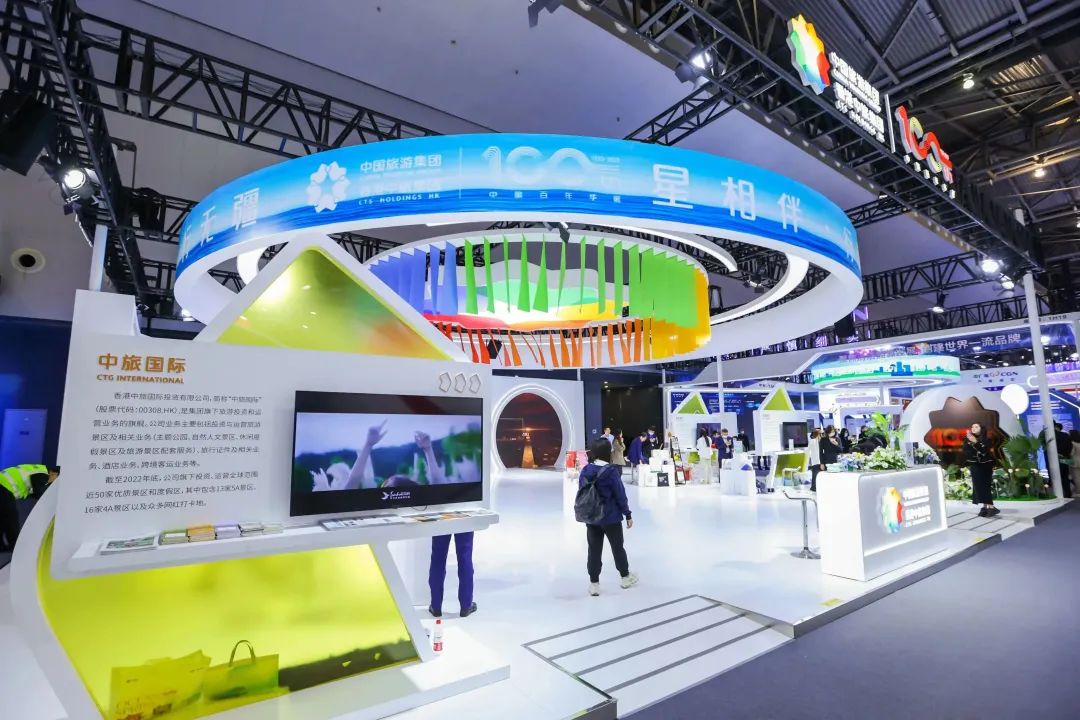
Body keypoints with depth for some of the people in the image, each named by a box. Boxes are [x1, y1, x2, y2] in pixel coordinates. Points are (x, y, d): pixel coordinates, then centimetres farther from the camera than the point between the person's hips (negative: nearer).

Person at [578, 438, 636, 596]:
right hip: (611, 518, -3)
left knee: (594, 550, 11)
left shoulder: (585, 471, -4)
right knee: (617, 547, 16)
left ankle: (594, 583, 16)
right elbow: (620, 495, -13)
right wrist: (628, 515, -1)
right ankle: (625, 577, 35)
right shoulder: (611, 472, -18)